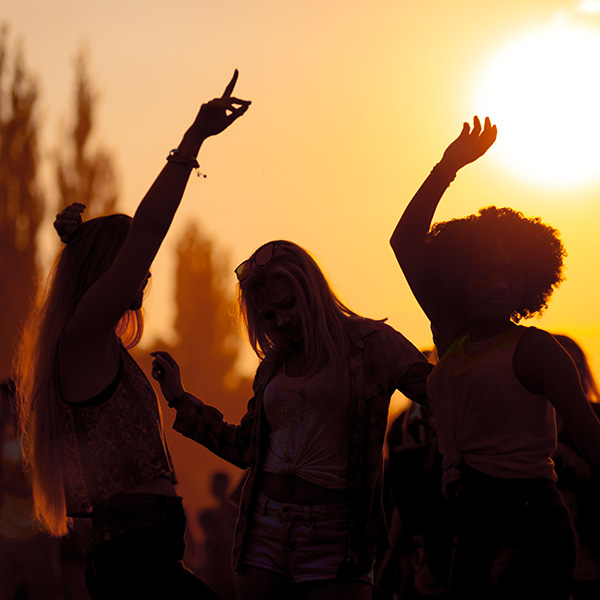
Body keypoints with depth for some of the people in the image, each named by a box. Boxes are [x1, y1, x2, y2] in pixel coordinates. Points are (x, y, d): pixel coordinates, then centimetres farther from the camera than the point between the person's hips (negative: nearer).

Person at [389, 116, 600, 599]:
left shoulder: (533, 349, 0)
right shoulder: (453, 339, 16)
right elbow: (405, 243, 19)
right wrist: (447, 168, 16)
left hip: (530, 525, -7)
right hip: (472, 532, 7)